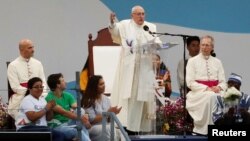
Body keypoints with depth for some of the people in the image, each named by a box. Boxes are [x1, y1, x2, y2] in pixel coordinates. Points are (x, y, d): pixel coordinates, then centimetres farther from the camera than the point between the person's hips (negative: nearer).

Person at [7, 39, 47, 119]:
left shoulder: (38, 64, 14)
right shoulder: (13, 66, -1)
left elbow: (43, 82, 12)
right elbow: (15, 87, -7)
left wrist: (43, 95, -9)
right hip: (20, 99, -4)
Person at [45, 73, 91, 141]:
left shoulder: (67, 95, 10)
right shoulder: (49, 98, -13)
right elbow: (63, 112, -23)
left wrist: (84, 117, -27)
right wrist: (80, 118, -30)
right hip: (57, 126, -7)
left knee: (81, 111, -19)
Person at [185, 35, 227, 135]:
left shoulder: (217, 62, 16)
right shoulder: (192, 61, 5)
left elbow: (223, 82, 12)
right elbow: (190, 83, -4)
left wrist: (219, 87, -13)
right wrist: (207, 89, -16)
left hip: (215, 91, 3)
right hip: (199, 93, -3)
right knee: (210, 96, -38)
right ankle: (204, 129, -34)